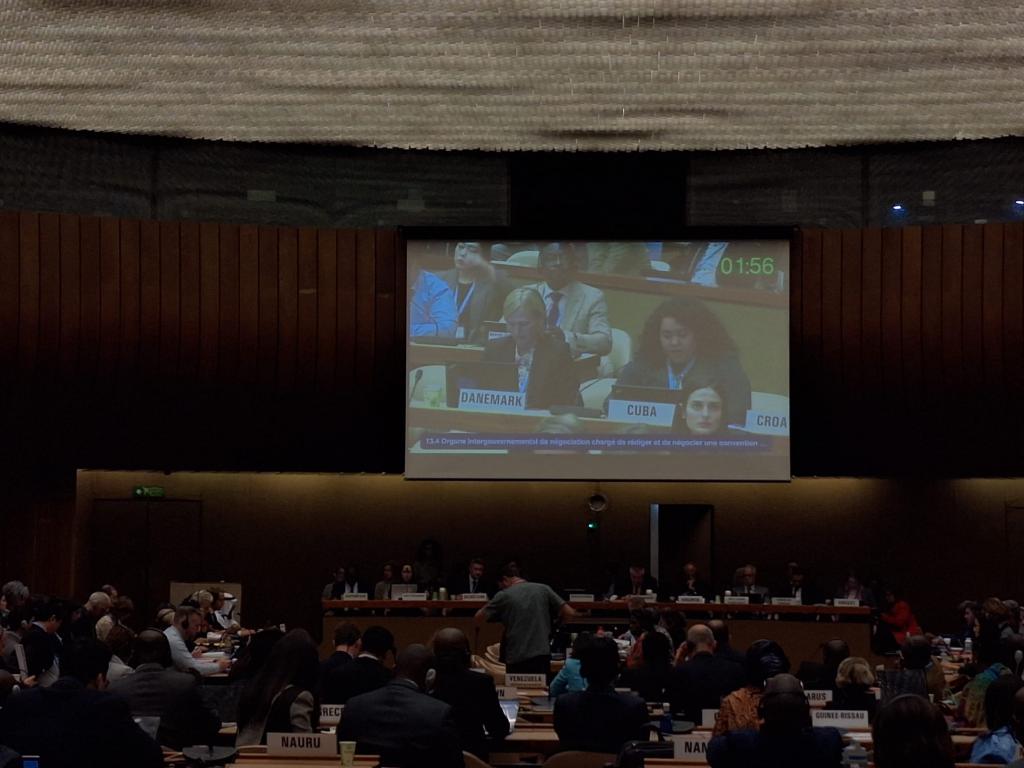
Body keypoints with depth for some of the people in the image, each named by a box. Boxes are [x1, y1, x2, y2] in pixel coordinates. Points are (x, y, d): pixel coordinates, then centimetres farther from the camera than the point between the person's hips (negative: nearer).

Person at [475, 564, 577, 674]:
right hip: (542, 656, 2)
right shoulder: (544, 589, 4)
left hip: (516, 660, -2)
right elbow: (570, 614, 2)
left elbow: (478, 618, 2)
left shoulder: (504, 596, -2)